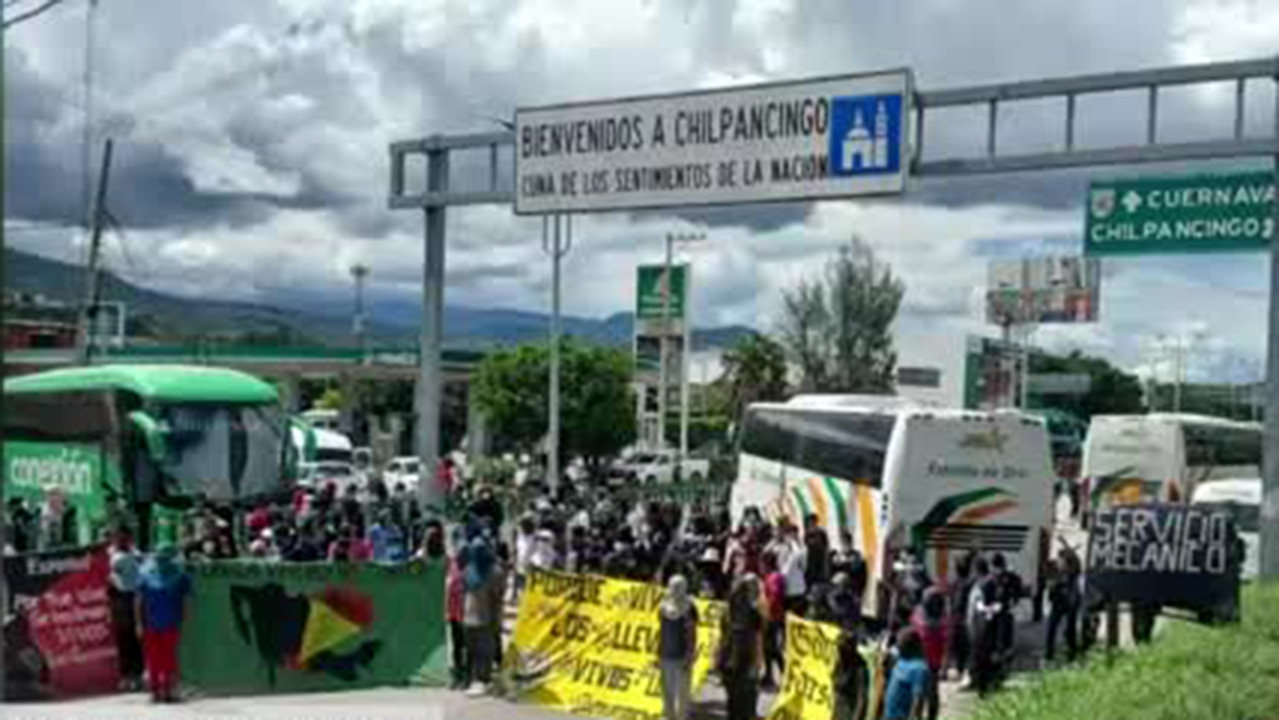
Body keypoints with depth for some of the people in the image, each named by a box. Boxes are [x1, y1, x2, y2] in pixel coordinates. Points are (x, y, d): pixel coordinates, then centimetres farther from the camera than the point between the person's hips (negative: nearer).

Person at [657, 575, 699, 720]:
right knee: (667, 692, 12)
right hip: (666, 656, 6)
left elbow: (692, 635, -11)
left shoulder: (688, 608, -11)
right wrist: (658, 654, 12)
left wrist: (689, 658, -15)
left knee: (682, 693, -3)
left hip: (681, 657, -6)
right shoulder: (665, 606, 6)